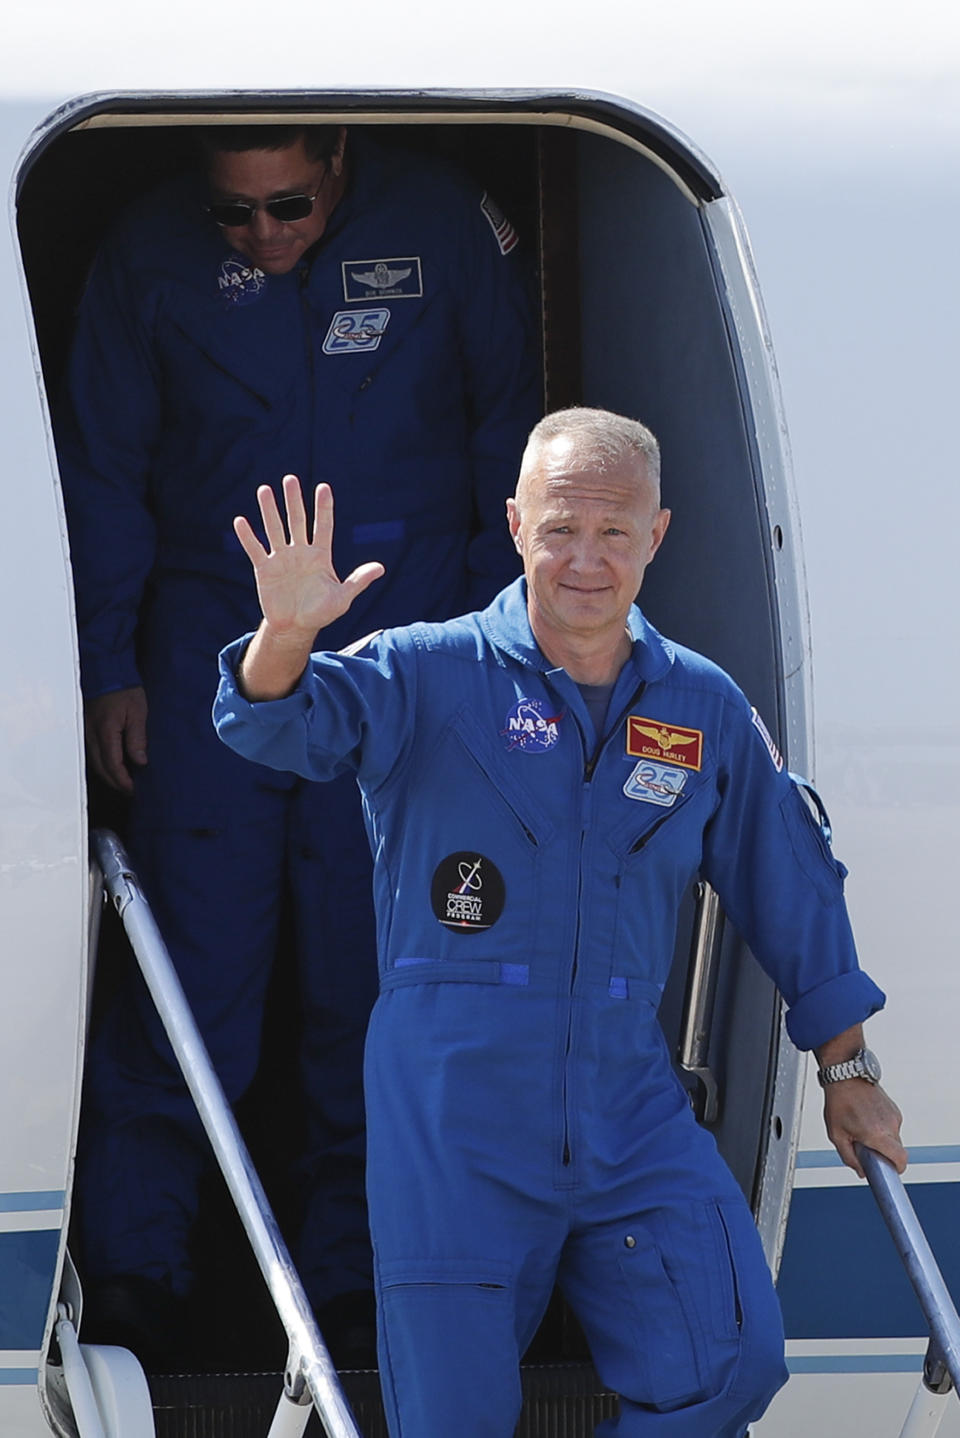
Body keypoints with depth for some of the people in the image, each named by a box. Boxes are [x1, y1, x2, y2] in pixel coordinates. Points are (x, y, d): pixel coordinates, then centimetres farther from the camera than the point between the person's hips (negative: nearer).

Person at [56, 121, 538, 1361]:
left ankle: (352, 1276, 14)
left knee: (374, 969, 2)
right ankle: (133, 1264, 4)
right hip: (210, 640, 0)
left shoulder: (445, 229, -4)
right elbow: (102, 471, 6)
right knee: (199, 957, -6)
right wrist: (110, 667, 3)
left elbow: (511, 434, 7)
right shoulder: (150, 257, -3)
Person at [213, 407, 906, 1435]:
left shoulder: (707, 710, 10)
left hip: (631, 1112, 3)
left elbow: (789, 887, 20)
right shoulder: (428, 677, -1)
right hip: (454, 1116, -3)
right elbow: (278, 726, -17)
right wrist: (288, 632, -39)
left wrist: (845, 1070, 23)